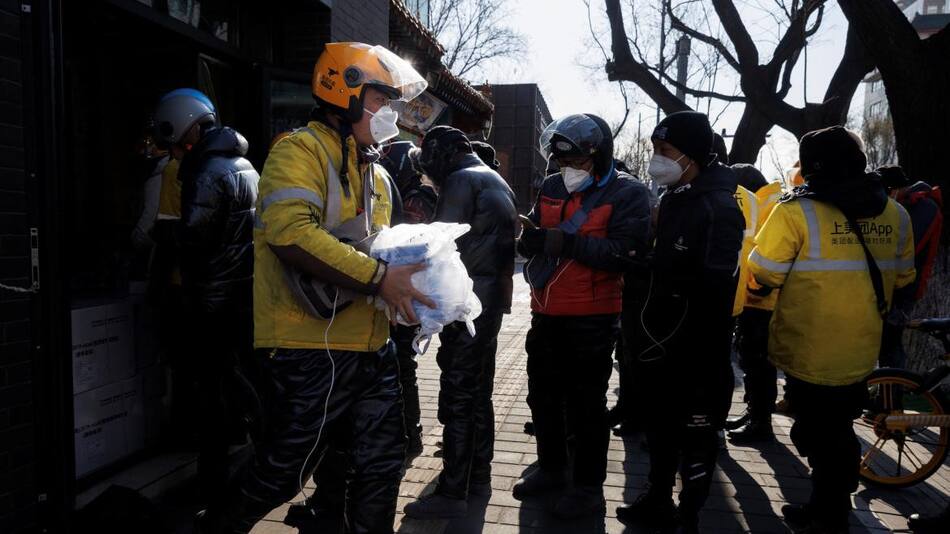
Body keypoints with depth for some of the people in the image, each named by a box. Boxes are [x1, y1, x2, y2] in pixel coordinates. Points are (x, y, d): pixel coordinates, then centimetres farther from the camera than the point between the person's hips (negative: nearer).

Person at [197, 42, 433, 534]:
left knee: (381, 464, 14)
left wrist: (406, 278, 5)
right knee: (282, 471, 5)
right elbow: (290, 233, -26)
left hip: (370, 348, 8)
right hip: (310, 349, -8)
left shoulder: (375, 174, 19)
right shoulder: (300, 151, -9)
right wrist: (379, 278, -25)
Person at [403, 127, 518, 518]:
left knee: (457, 399, -5)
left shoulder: (462, 181, -10)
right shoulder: (497, 181, 18)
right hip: (493, 301, 9)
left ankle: (452, 493, 1)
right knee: (479, 393, 15)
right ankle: (478, 476, 25)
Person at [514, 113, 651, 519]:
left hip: (592, 318, -6)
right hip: (547, 314, 7)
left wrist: (567, 241, -28)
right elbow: (529, 241, 7)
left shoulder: (627, 194, -10)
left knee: (586, 402, 4)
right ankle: (552, 468, 36)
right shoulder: (551, 188, 8)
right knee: (543, 394, 17)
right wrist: (531, 239, -17)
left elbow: (621, 254, -22)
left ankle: (589, 486, 19)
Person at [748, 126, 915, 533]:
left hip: (809, 351, -5)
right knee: (838, 430, 22)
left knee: (820, 437, 9)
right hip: (861, 350, 6)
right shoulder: (895, 214, 2)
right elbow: (901, 278, 11)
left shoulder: (797, 212, -17)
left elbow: (764, 273, -13)